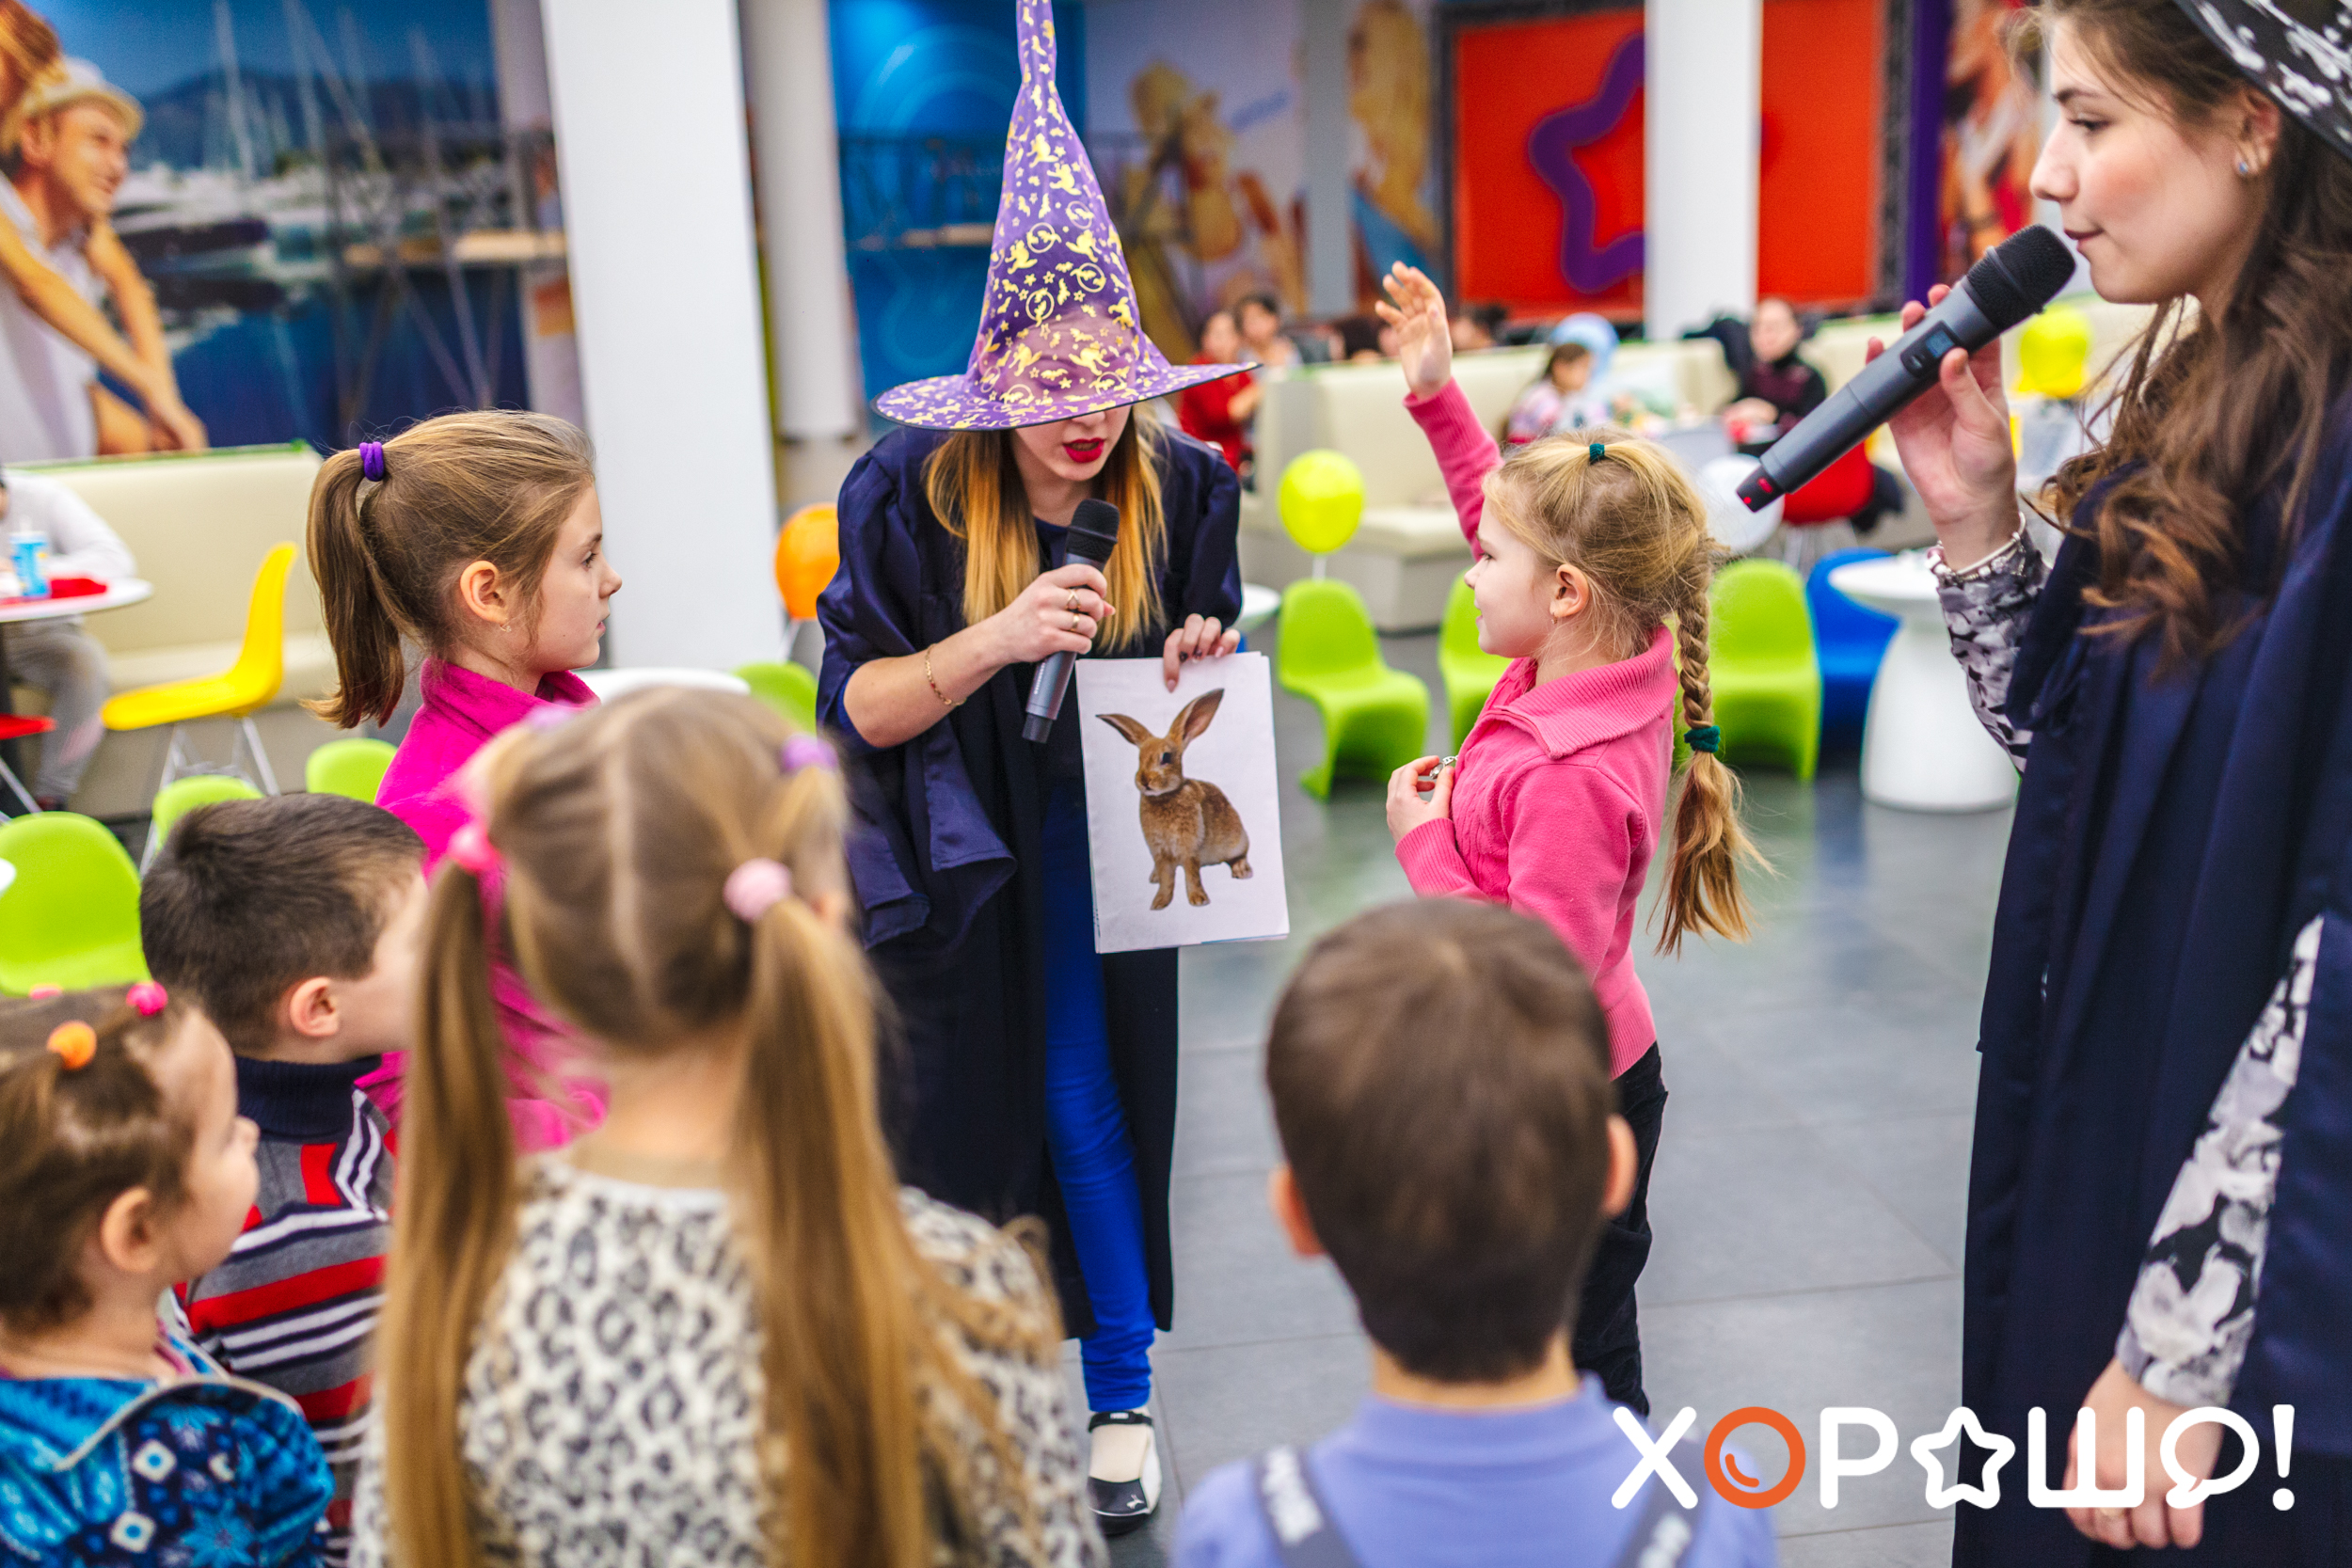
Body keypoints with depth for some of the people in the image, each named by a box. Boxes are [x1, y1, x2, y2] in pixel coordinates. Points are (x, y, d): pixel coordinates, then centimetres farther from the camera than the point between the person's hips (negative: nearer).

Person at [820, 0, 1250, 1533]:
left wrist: (1199, 668, -21)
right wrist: (993, 640, -34)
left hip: (1092, 844, 1)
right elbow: (858, 703, -18)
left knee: (1091, 1108, 7)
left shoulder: (1179, 484, -11)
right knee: (956, 1112, 9)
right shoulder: (911, 488, -18)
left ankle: (1122, 1393, 30)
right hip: (942, 857, -1)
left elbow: (1209, 653, 3)